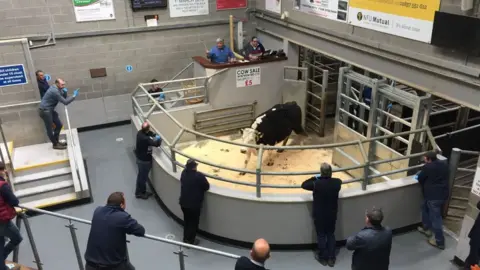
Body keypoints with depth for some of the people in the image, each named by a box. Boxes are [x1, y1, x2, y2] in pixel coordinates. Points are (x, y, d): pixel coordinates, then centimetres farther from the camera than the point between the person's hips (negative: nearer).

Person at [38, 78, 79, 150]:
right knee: (50, 129, 1)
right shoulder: (54, 91, -23)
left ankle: (56, 141, 27)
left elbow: (64, 98, 10)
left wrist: (64, 92, -7)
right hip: (45, 111, -10)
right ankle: (55, 144, 11)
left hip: (50, 110, 10)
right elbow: (65, 102, -24)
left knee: (59, 125, 14)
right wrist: (74, 96, -19)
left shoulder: (57, 89, 7)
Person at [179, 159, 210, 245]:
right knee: (194, 222, 13)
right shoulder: (199, 176, -23)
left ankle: (185, 238, 37)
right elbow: (207, 187, -11)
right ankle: (190, 241, 22)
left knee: (186, 221, 24)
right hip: (194, 204, -6)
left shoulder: (183, 173, -4)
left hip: (183, 202, 6)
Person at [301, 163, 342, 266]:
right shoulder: (336, 182, -13)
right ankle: (331, 258, 26)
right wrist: (329, 177, 17)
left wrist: (314, 177, 0)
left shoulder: (316, 184, -25)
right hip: (332, 215, 3)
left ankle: (323, 258, 26)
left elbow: (303, 185, -8)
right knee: (331, 235, 18)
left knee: (321, 236, 13)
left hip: (319, 215, -3)